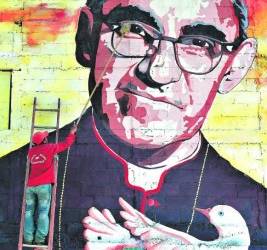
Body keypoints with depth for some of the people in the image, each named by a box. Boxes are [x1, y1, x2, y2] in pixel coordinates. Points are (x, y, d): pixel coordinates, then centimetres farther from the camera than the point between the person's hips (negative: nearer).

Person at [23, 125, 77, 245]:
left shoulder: (31, 151, 12)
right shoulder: (50, 148, 0)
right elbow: (66, 143, 9)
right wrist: (72, 132, 24)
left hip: (30, 186, 4)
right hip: (44, 185, -4)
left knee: (29, 211, 9)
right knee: (43, 212, -1)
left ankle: (28, 238, 2)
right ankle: (39, 239, -6)